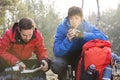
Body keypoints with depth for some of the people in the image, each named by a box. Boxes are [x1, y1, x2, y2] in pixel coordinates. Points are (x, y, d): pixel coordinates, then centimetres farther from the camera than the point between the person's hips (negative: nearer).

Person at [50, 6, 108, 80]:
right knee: (56, 65, -32)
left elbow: (104, 37, -32)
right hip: (66, 55, -1)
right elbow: (57, 52, -27)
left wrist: (84, 35, -42)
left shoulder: (88, 27, -16)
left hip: (81, 56, 1)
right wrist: (68, 39, -44)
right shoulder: (62, 27, -20)